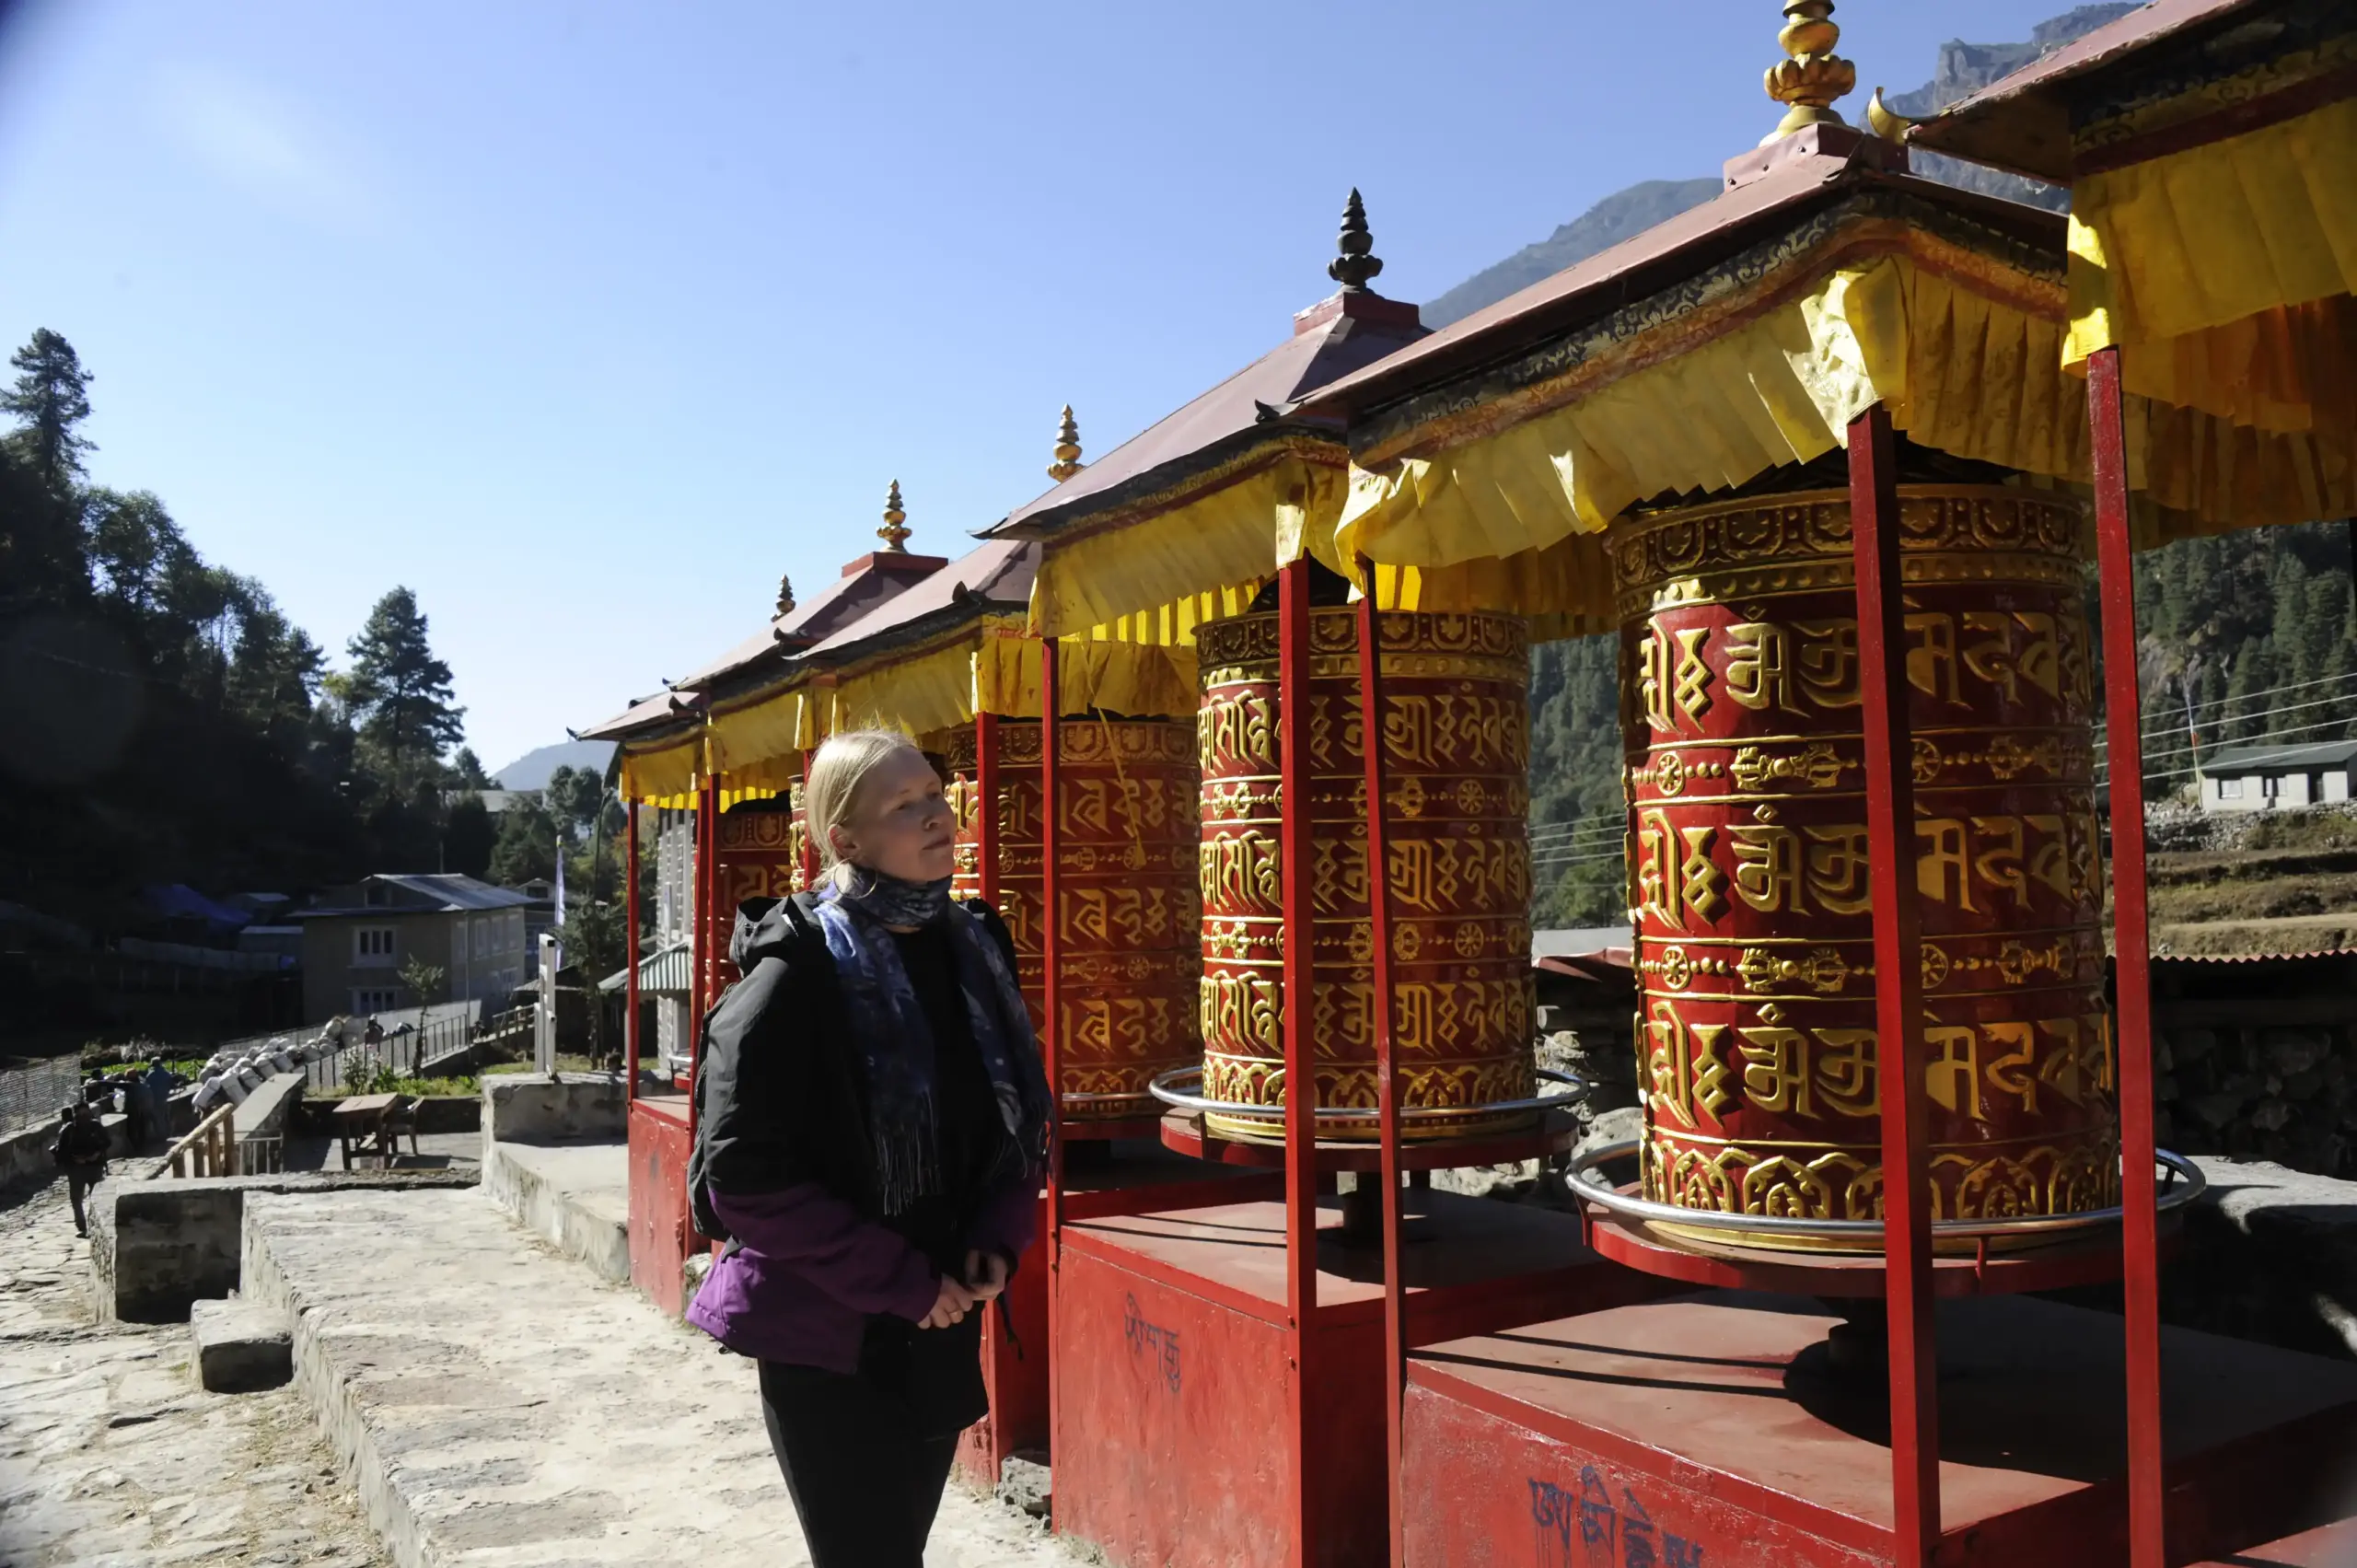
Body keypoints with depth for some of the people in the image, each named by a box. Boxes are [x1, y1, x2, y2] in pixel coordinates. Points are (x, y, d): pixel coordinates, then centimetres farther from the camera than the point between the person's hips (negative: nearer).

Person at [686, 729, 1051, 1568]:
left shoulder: (974, 950, 3)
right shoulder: (797, 973, -16)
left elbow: (1018, 1123, 13)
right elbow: (744, 1174, -18)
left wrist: (997, 1239, -4)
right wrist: (896, 1281, -17)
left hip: (942, 1328, 6)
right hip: (827, 1337, -6)